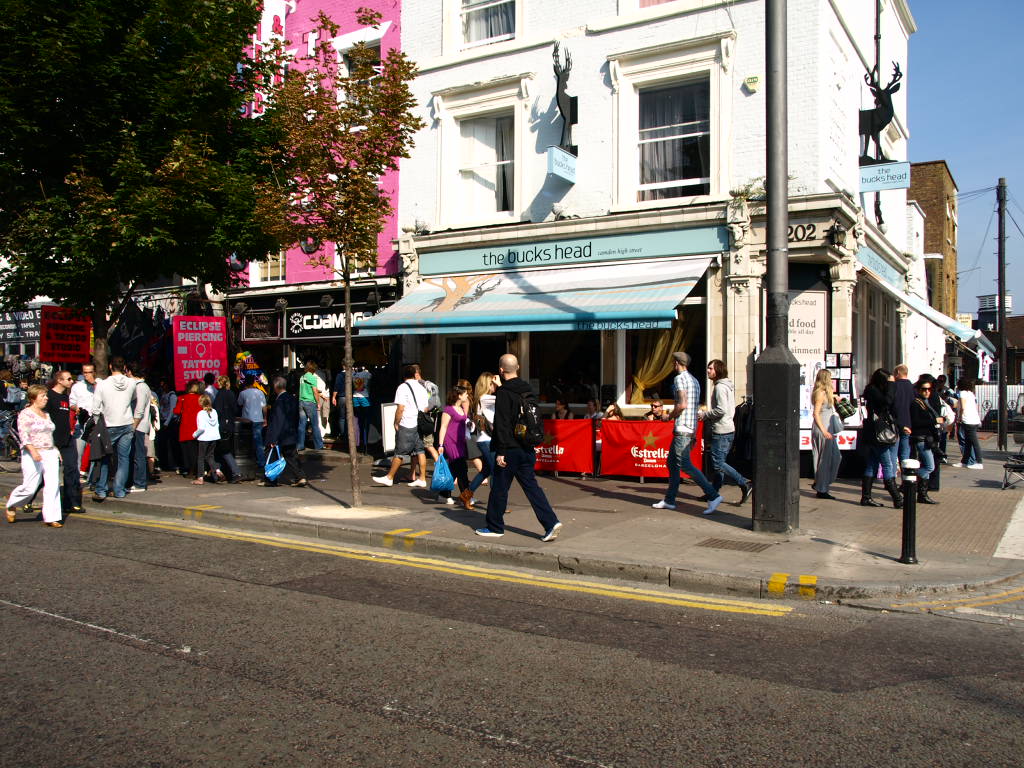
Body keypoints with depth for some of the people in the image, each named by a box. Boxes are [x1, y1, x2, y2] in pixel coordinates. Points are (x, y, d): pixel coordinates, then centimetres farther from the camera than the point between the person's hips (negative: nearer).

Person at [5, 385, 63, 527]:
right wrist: (33, 451, -26)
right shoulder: (25, 414, -5)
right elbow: (23, 434, -15)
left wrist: (56, 451, 19)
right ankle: (11, 503, 28)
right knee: (30, 488, -2)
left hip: (50, 453, 6)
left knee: (53, 485, -6)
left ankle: (51, 518, -4)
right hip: (32, 455, -6)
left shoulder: (46, 414, 17)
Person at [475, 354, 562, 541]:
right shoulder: (528, 390, 10)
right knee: (531, 485, 8)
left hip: (510, 449, -7)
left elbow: (501, 424, -17)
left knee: (499, 488, 6)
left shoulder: (503, 393, -13)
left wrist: (500, 451, -16)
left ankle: (495, 527, 17)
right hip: (527, 449, 7)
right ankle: (551, 522, -3)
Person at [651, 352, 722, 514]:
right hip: (691, 428, 10)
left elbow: (682, 405, -22)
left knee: (684, 464, -10)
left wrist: (669, 416, -4)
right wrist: (693, 435, 22)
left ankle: (713, 495, -14)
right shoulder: (694, 380, 19)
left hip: (682, 429, -10)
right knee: (672, 463, 14)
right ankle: (669, 500, 18)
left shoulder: (679, 379, -10)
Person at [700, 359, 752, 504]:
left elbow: (721, 410, -23)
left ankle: (745, 484, -12)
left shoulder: (720, 387, -14)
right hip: (728, 429, 10)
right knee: (718, 462, 13)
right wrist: (708, 419, 17)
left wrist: (704, 415, -10)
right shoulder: (728, 386, 17)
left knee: (718, 464, -9)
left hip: (721, 432, -10)